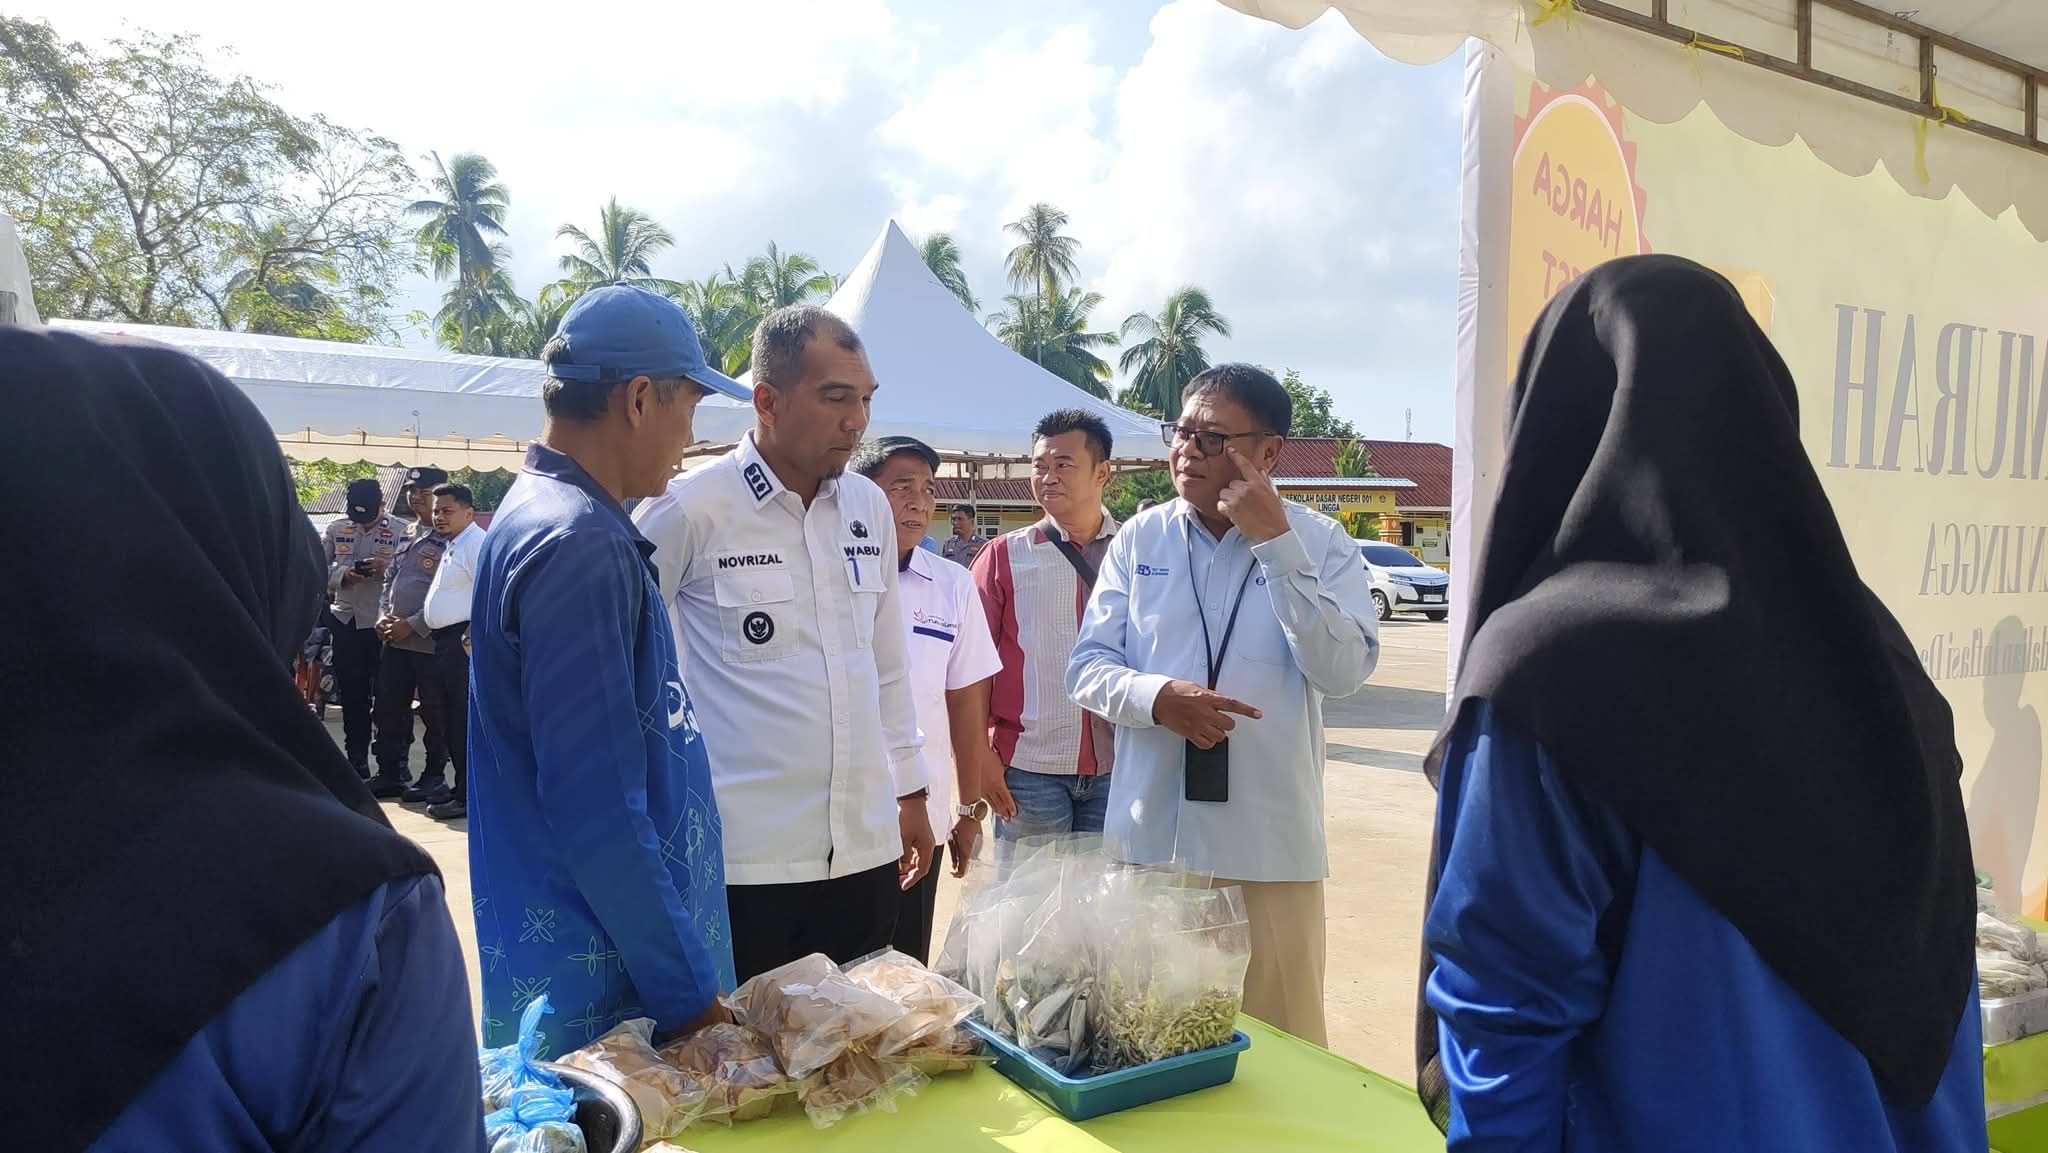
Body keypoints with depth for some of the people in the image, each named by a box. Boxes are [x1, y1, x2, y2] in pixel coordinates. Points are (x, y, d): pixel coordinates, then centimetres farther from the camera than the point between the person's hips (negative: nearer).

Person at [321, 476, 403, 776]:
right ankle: (356, 757, 22)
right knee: (351, 695, 11)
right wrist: (343, 575, -12)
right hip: (346, 621, 4)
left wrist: (387, 567, -25)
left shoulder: (401, 532, -6)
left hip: (384, 624, -4)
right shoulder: (335, 529, 6)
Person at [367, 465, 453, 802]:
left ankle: (434, 776, 14)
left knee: (435, 713, 3)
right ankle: (390, 774, 23)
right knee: (389, 709, 12)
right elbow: (389, 581, 20)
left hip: (430, 641, -8)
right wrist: (383, 616, 3)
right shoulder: (405, 536, 15)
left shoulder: (449, 540, -10)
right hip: (395, 640, 8)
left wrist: (412, 625, -16)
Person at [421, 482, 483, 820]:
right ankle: (461, 787, 24)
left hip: (463, 640, -11)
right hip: (446, 640, 11)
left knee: (465, 720, -7)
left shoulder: (476, 543, -12)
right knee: (452, 718, 15)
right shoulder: (452, 546, 21)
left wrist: (470, 639, -23)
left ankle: (468, 796, -3)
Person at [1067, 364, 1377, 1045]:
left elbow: (1344, 672, -15)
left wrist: (1275, 541, -18)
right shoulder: (1140, 540, 4)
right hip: (1148, 837, 2)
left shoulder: (1320, 544, -2)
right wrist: (1158, 697, -17)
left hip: (1270, 847, -2)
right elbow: (1087, 668, 4)